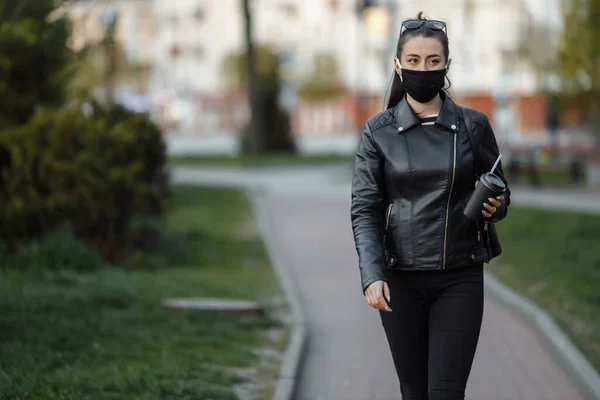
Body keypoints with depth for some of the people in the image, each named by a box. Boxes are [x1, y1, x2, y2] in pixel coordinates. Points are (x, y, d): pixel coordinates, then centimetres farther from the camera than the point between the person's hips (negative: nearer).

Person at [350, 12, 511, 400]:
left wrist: (494, 206, -13)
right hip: (401, 280, 1)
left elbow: (501, 193, 11)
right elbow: (364, 209, -3)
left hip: (460, 279, 0)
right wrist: (372, 275, -16)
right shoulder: (378, 131, 0)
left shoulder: (474, 125, 1)